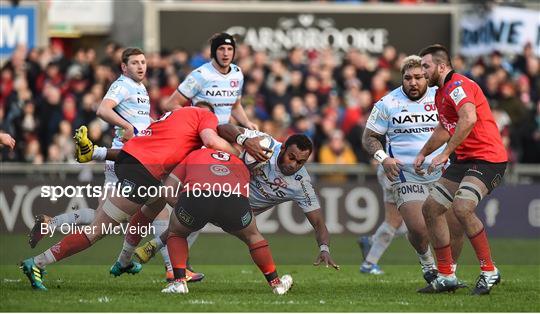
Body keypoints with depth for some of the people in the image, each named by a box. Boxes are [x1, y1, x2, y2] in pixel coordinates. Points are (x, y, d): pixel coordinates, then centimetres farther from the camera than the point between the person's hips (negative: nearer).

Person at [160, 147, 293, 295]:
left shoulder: (193, 155, 37)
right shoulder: (241, 166, 40)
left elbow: (167, 189, 26)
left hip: (195, 197, -1)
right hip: (235, 199, 1)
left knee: (176, 233, 30)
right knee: (252, 236, 32)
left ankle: (179, 281, 15)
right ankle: (276, 282, 35)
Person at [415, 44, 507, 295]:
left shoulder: (457, 85, -15)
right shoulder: (441, 93, 18)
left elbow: (469, 118, -33)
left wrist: (445, 154, -30)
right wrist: (423, 153, 35)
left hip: (487, 158, -11)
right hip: (464, 160, 11)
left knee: (461, 207, -29)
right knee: (431, 209, 6)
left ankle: (489, 271, -17)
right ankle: (446, 276, 12)